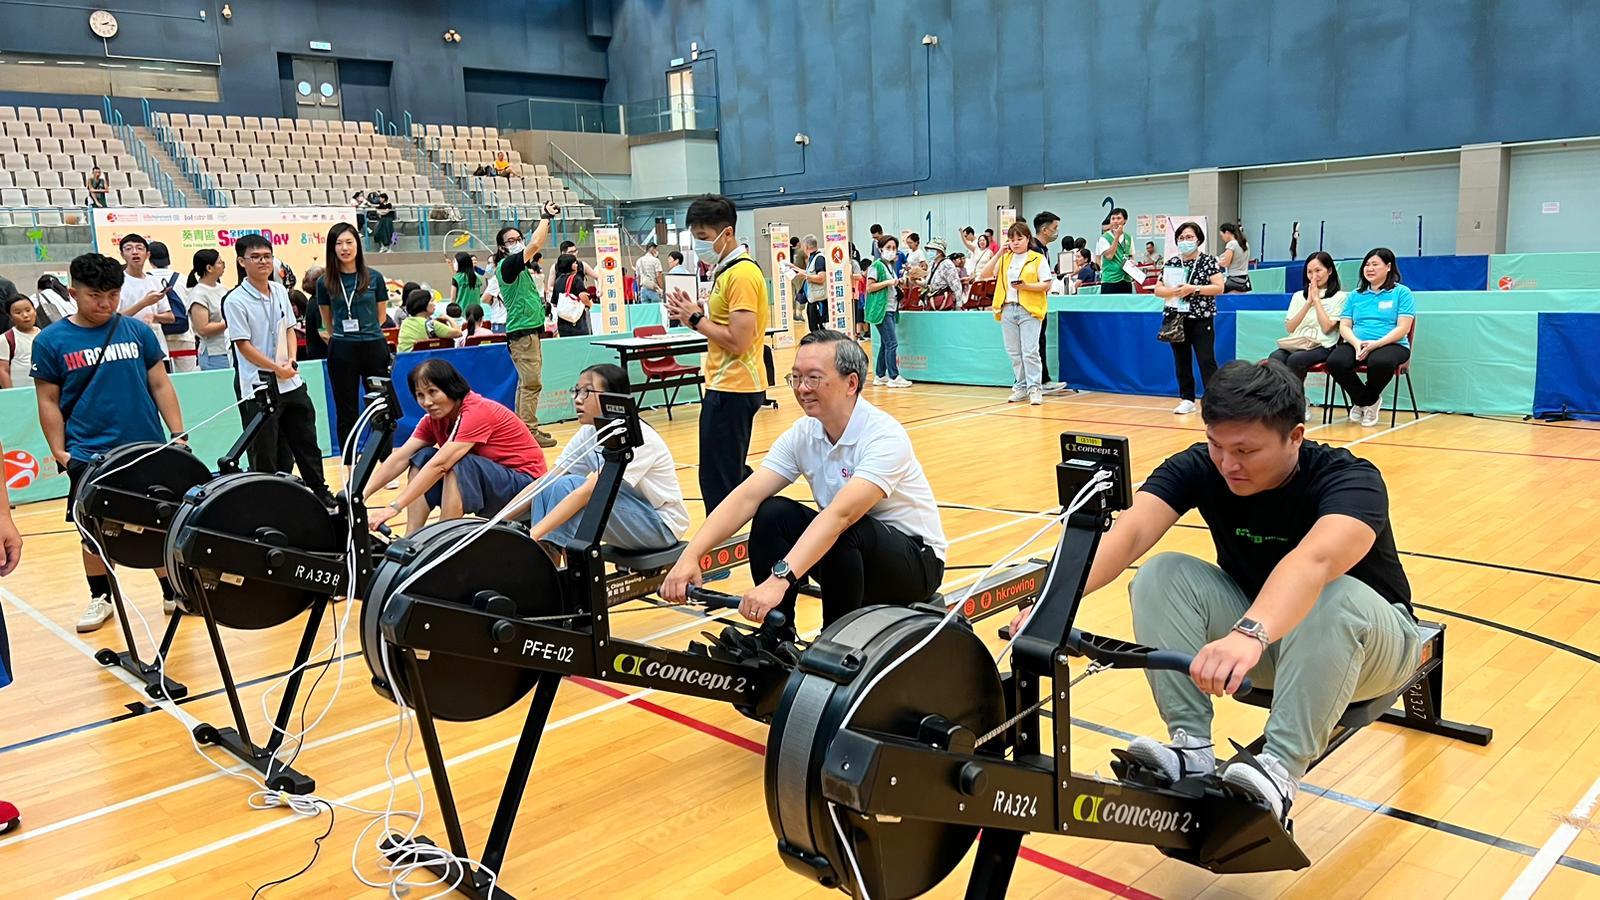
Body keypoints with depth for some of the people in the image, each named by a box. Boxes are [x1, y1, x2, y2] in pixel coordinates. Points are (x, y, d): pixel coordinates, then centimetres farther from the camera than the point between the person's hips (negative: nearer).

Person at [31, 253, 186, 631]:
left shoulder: (138, 331, 2)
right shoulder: (51, 341, -1)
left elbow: (160, 386, 5)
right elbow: (48, 401, 1)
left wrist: (179, 434, -1)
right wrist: (59, 451, -6)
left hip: (149, 451, 1)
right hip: (89, 457, -1)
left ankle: (174, 592, 19)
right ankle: (100, 598, 25)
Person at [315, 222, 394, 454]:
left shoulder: (374, 277, 1)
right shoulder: (325, 282, 1)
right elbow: (327, 322, 13)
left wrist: (365, 331, 11)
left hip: (374, 347, 0)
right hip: (342, 352, 0)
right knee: (346, 413, 6)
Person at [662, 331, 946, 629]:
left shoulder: (884, 436, -26)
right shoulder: (802, 435, -6)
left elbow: (840, 515, -39)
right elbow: (746, 496, -16)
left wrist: (779, 580, -50)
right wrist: (691, 555, -30)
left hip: (916, 559, -6)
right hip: (845, 549, 6)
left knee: (843, 533, -34)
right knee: (772, 514, -16)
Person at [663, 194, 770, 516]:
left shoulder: (742, 274, -16)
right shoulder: (725, 271, 15)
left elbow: (738, 341, -22)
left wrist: (696, 318, -11)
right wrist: (694, 314, 3)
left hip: (732, 389, -11)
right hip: (726, 385, 11)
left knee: (719, 481, -6)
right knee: (732, 477, 16)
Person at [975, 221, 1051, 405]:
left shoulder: (1038, 259, 1)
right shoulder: (1004, 259, 13)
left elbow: (1046, 285, -3)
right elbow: (983, 275, 4)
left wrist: (1026, 286, -17)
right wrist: (999, 254, -2)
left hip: (1029, 310, -5)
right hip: (1007, 309, 5)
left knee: (1030, 351, -11)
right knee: (1014, 353, 8)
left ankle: (1034, 388, -6)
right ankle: (1021, 388, 16)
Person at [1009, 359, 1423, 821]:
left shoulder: (1350, 479, -28)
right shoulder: (1198, 467, -18)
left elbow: (1315, 561, -50)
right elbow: (1127, 533, -34)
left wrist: (1249, 634, -69)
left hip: (1367, 642, -3)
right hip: (1260, 627, 4)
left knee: (1338, 597, -37)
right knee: (1162, 574, -22)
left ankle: (1280, 768, -35)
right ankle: (1192, 750, -24)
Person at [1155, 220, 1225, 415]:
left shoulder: (1209, 261, -3)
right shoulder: (1171, 263, 7)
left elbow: (1218, 288, -10)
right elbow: (1158, 289, 5)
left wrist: (1193, 289, -19)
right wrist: (1174, 291, -14)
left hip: (1201, 319, -4)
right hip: (1177, 319, 4)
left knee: (1207, 361, -7)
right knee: (1181, 361, 10)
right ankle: (1187, 400, 19)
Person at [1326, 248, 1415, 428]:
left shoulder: (1402, 292, 7)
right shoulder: (1356, 295, 19)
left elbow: (1403, 328, -4)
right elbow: (1344, 326, 11)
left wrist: (1376, 344, -19)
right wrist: (1356, 343, -12)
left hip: (1391, 345, -3)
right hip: (1356, 345, 4)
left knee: (1380, 362, -40)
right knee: (1334, 361, -31)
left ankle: (1365, 401, -5)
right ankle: (1365, 401, -4)